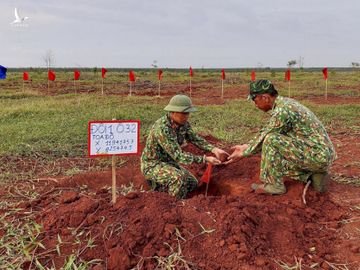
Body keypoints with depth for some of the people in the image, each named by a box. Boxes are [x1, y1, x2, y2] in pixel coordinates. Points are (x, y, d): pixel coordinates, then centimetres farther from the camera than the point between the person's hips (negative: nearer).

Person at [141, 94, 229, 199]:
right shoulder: (162, 128, -32)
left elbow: (194, 138, -1)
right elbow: (178, 156, -33)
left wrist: (214, 149, -18)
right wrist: (205, 159, -35)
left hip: (169, 162, 9)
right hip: (152, 165, -9)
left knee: (192, 183, 11)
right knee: (179, 178, -32)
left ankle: (158, 184, 19)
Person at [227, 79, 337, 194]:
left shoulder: (282, 110, -20)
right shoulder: (285, 103, 10)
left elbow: (264, 137, -11)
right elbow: (266, 132, 18)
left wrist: (244, 153, 1)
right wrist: (247, 146, 17)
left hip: (317, 157, -10)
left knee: (272, 140, -18)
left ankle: (274, 184, -6)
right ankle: (314, 176, 11)